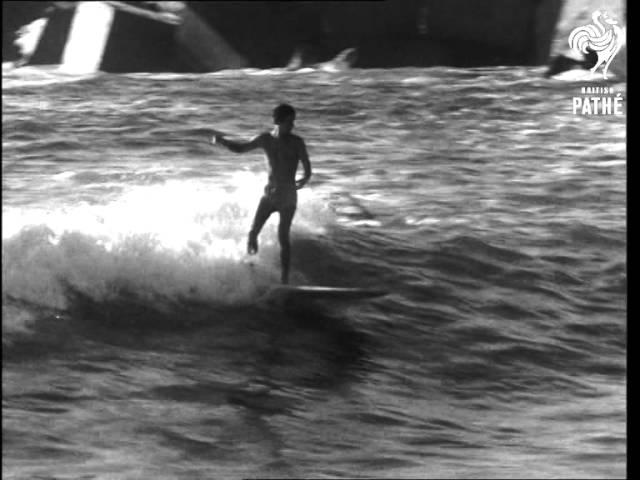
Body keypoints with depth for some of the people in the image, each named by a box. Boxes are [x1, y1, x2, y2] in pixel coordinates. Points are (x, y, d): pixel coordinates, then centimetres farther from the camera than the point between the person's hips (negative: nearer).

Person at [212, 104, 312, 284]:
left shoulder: (297, 143, -8)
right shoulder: (265, 139, 0)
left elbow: (307, 169, -5)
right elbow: (240, 148, 9)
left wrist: (304, 180, -20)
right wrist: (222, 141, -4)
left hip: (288, 196, -3)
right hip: (269, 193, 3)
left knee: (283, 237, -7)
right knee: (253, 232, -4)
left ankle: (285, 279, 1)